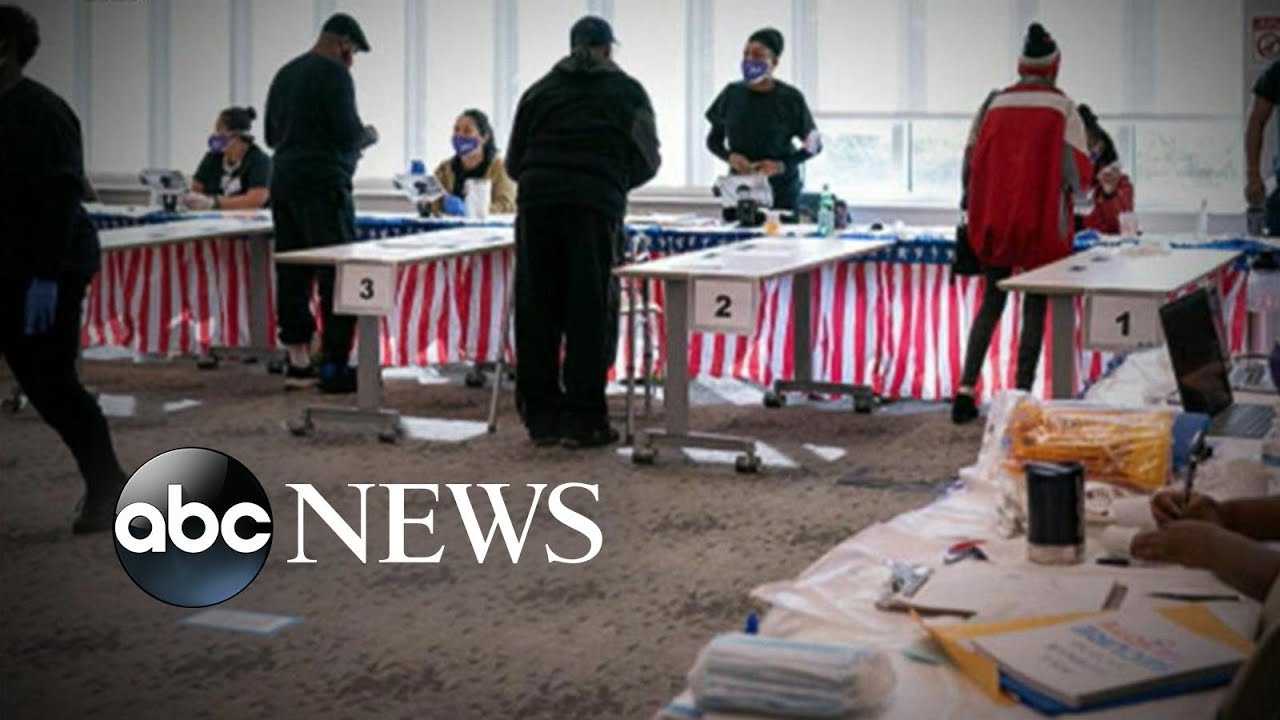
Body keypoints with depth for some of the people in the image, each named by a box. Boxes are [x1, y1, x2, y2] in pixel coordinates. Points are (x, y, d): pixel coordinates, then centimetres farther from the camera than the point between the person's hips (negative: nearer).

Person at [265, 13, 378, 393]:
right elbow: (348, 131, -15)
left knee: (292, 274, 7)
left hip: (284, 183, 8)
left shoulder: (285, 74, 18)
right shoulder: (334, 74, -8)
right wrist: (368, 136, 4)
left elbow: (272, 135, 22)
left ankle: (298, 362, 10)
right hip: (323, 186, -8)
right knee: (337, 274, -6)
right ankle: (335, 366, -7)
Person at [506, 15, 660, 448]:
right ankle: (583, 420, 2)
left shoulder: (541, 90, 18)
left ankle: (541, 417, 11)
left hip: (536, 200, 3)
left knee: (536, 309, 7)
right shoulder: (627, 92, 13)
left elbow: (514, 161, 18)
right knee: (590, 311, 1)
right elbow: (648, 160, 17)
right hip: (595, 202, -2)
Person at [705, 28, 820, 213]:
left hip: (781, 191, -2)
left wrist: (782, 165, -14)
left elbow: (814, 144, 1)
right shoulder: (732, 94, 2)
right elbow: (713, 140, 12)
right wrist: (729, 156, -9)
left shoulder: (790, 99, -6)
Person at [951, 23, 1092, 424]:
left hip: (994, 221, 3)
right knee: (1035, 306, 7)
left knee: (992, 300, 14)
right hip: (1044, 222, -3)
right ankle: (1021, 395, 5)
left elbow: (971, 162, 4)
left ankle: (965, 389, 4)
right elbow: (1077, 173, -11)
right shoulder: (1063, 108, -6)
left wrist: (974, 206, 18)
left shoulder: (994, 104, 1)